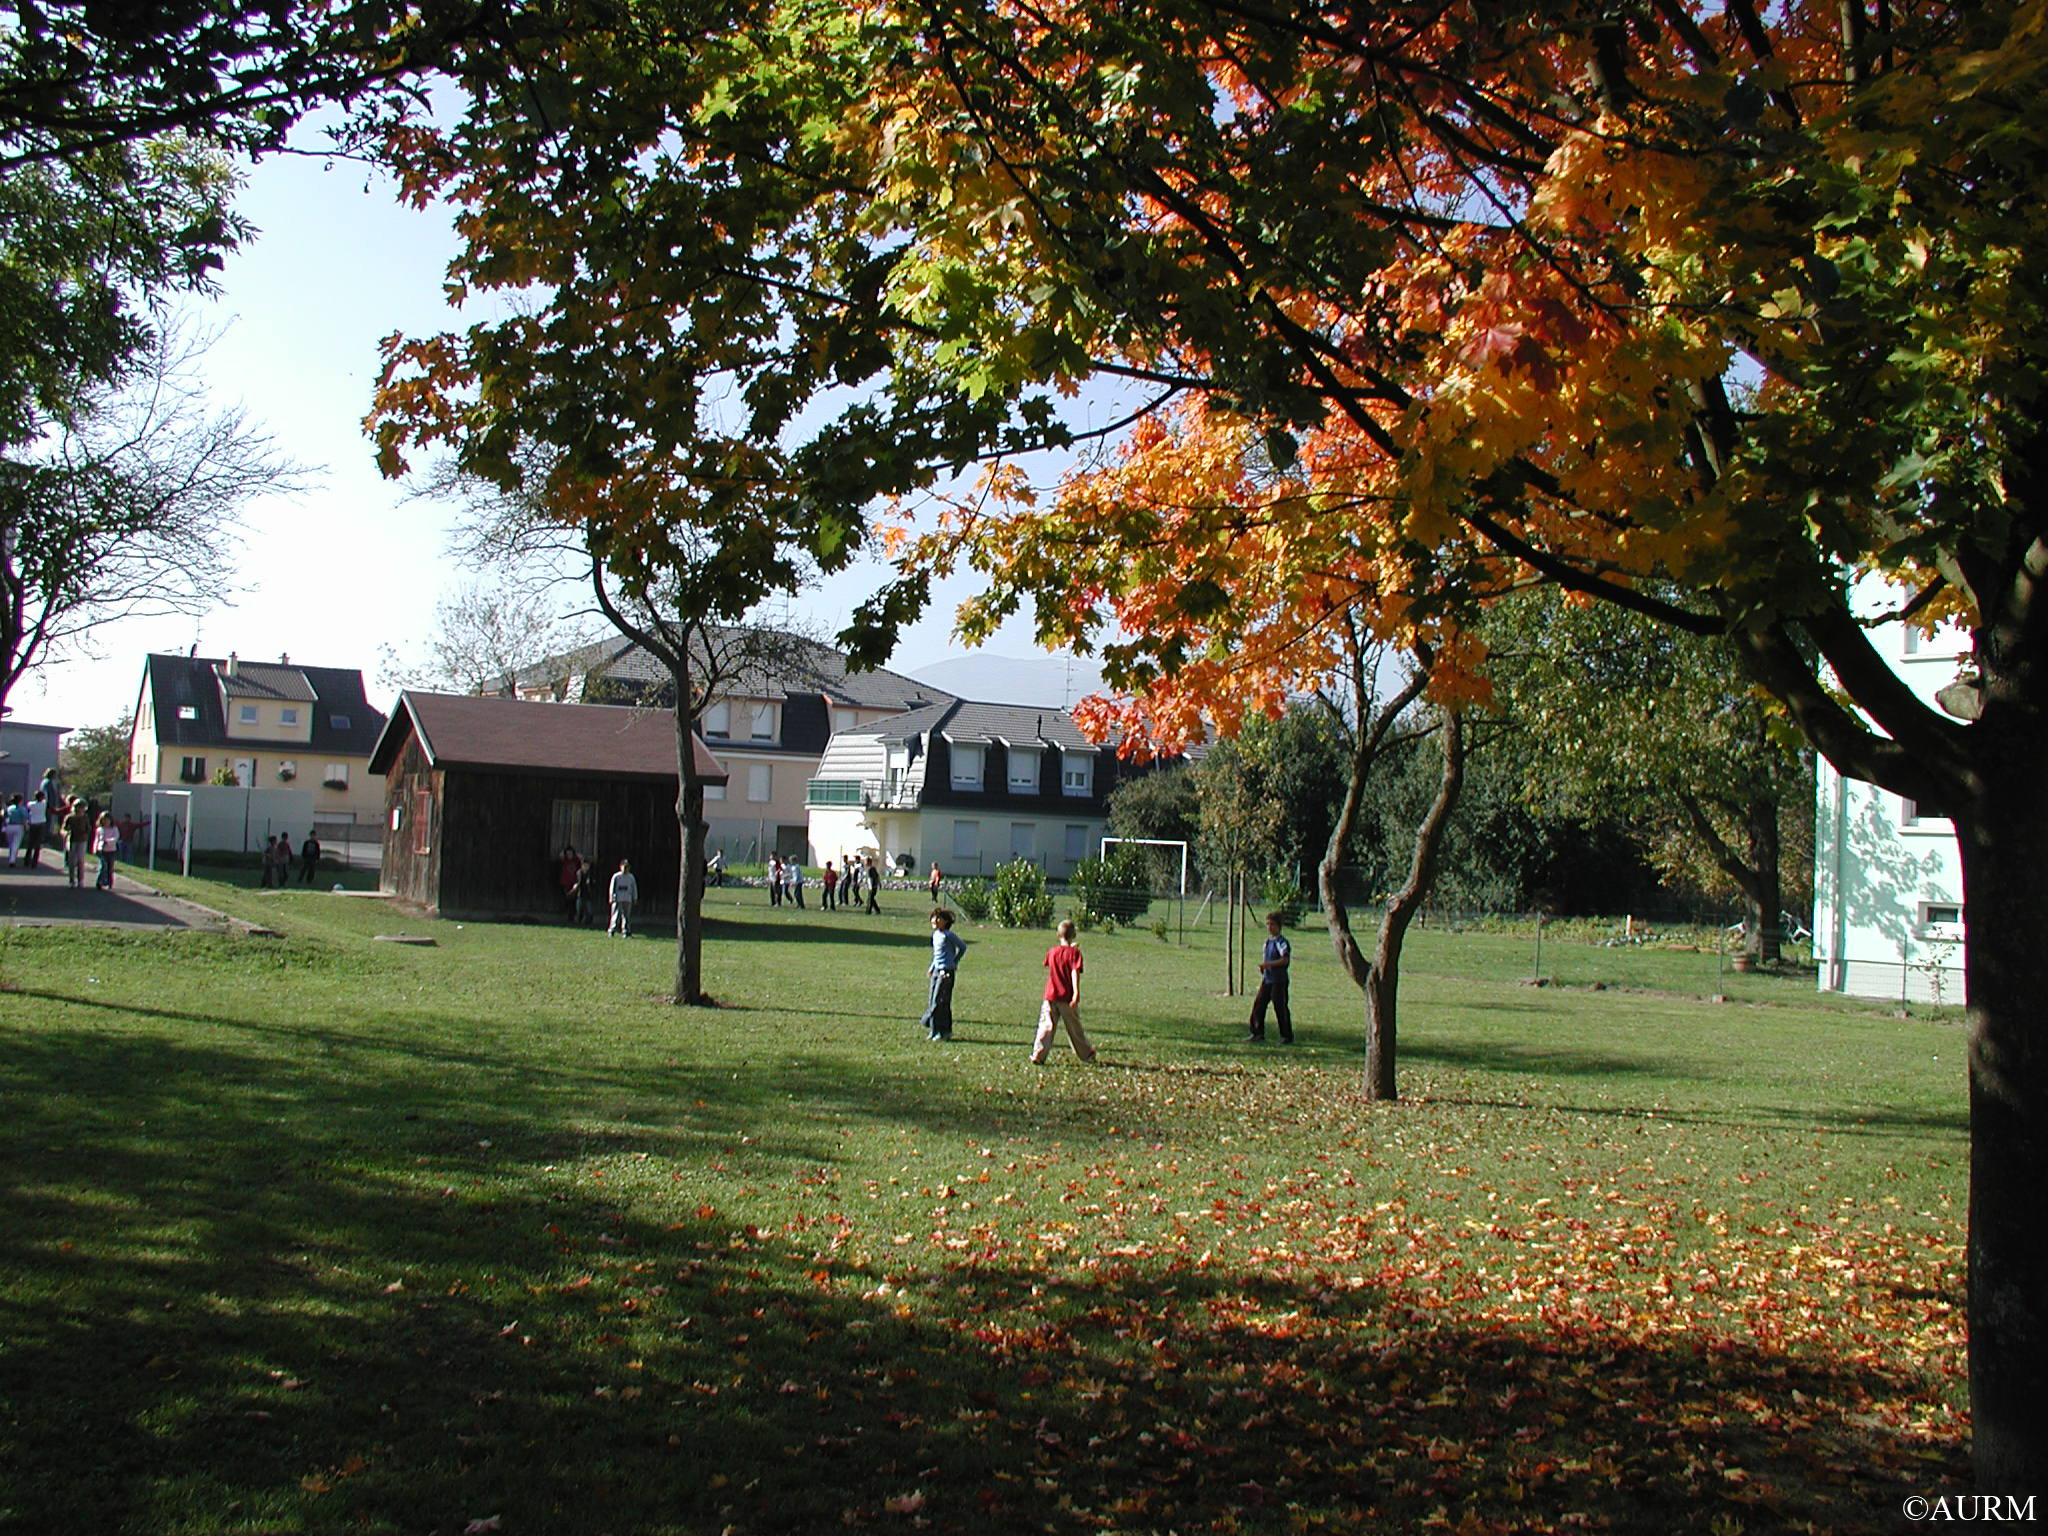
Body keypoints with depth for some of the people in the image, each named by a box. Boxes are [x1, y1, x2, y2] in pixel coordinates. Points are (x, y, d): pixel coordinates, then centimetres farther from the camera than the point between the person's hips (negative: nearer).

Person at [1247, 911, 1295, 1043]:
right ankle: (1258, 1033, 19)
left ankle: (1287, 1037, 7)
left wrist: (1267, 964, -30)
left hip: (1279, 981, -8)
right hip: (1267, 980, 8)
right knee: (1258, 1004, 8)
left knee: (1280, 1008, -3)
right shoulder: (1267, 942, 14)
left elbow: (1285, 959, -26)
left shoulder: (1281, 942, -12)